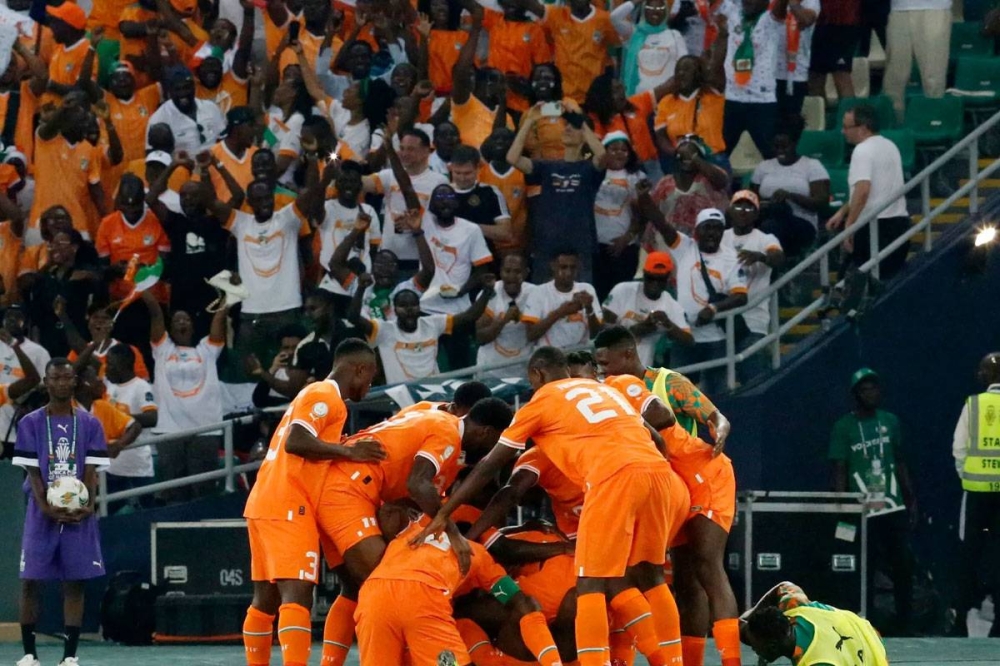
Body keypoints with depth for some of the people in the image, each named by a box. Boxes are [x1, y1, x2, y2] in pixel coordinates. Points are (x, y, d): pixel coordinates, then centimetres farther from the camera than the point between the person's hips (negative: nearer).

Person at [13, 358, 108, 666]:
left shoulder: (89, 424, 6)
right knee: (31, 581, -2)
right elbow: (32, 470, -3)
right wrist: (45, 507, -17)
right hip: (42, 514, -1)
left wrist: (89, 504, -16)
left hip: (79, 515, 1)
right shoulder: (31, 423, 2)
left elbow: (91, 470, 1)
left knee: (75, 583, 0)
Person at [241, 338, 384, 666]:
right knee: (297, 595, -17)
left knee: (267, 598, 13)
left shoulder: (316, 395, 24)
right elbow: (295, 443, -20)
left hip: (266, 505, 10)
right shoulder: (325, 396, -7)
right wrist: (348, 451, -18)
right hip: (287, 508, -10)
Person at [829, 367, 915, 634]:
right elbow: (840, 471, -3)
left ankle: (905, 625, 11)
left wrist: (911, 500, 14)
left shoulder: (890, 421, 12)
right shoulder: (844, 427, -1)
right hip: (863, 511, -4)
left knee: (903, 566, 2)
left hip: (894, 508, 4)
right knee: (865, 570, -2)